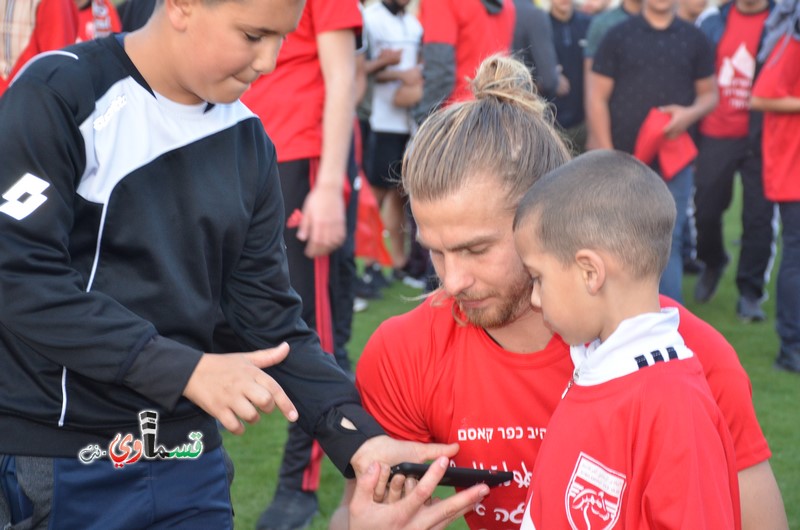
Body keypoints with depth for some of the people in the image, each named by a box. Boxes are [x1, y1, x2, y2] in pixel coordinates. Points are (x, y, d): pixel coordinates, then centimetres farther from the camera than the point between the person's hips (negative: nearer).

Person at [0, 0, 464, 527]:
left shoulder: (248, 144, 6)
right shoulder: (59, 94, -10)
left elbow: (270, 318, 5)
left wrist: (358, 436, -9)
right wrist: (185, 369, -21)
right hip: (43, 463, -5)